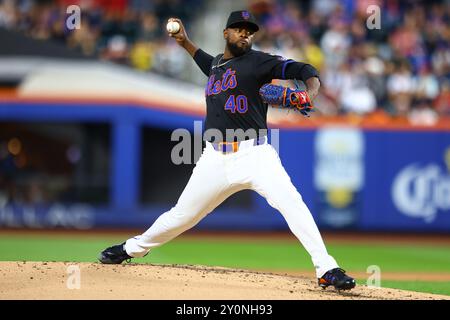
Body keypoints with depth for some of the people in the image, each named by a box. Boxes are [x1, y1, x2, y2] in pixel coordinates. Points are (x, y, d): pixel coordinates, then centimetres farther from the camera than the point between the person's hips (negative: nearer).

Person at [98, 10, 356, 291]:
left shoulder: (257, 61, -2)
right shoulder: (218, 64, 17)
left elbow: (302, 70, -12)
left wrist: (311, 91, -32)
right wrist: (186, 43, 37)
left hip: (254, 154, -5)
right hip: (215, 159, 5)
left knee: (291, 202, -25)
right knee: (183, 214, 13)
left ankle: (327, 270, -24)